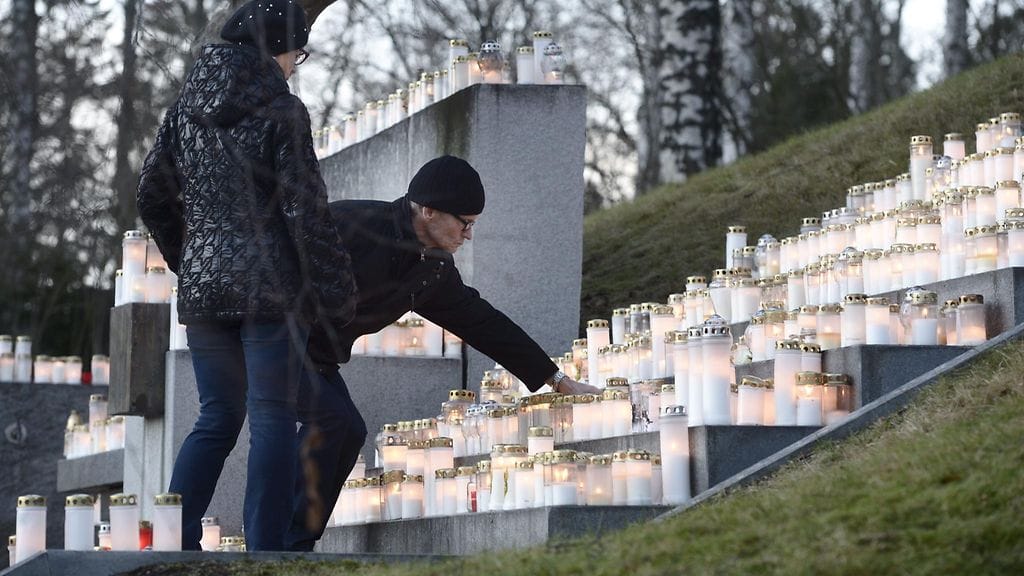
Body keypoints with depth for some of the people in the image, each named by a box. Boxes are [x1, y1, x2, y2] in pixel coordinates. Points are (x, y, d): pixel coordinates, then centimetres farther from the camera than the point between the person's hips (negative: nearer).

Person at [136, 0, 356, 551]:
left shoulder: (187, 105, 8)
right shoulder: (282, 111, -9)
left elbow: (152, 195, 15)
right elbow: (306, 210, -12)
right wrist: (336, 294, -6)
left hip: (202, 285, 6)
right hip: (271, 289, -6)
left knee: (218, 418, 14)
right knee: (272, 419, 1)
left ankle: (175, 541, 5)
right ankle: (265, 552, 0)